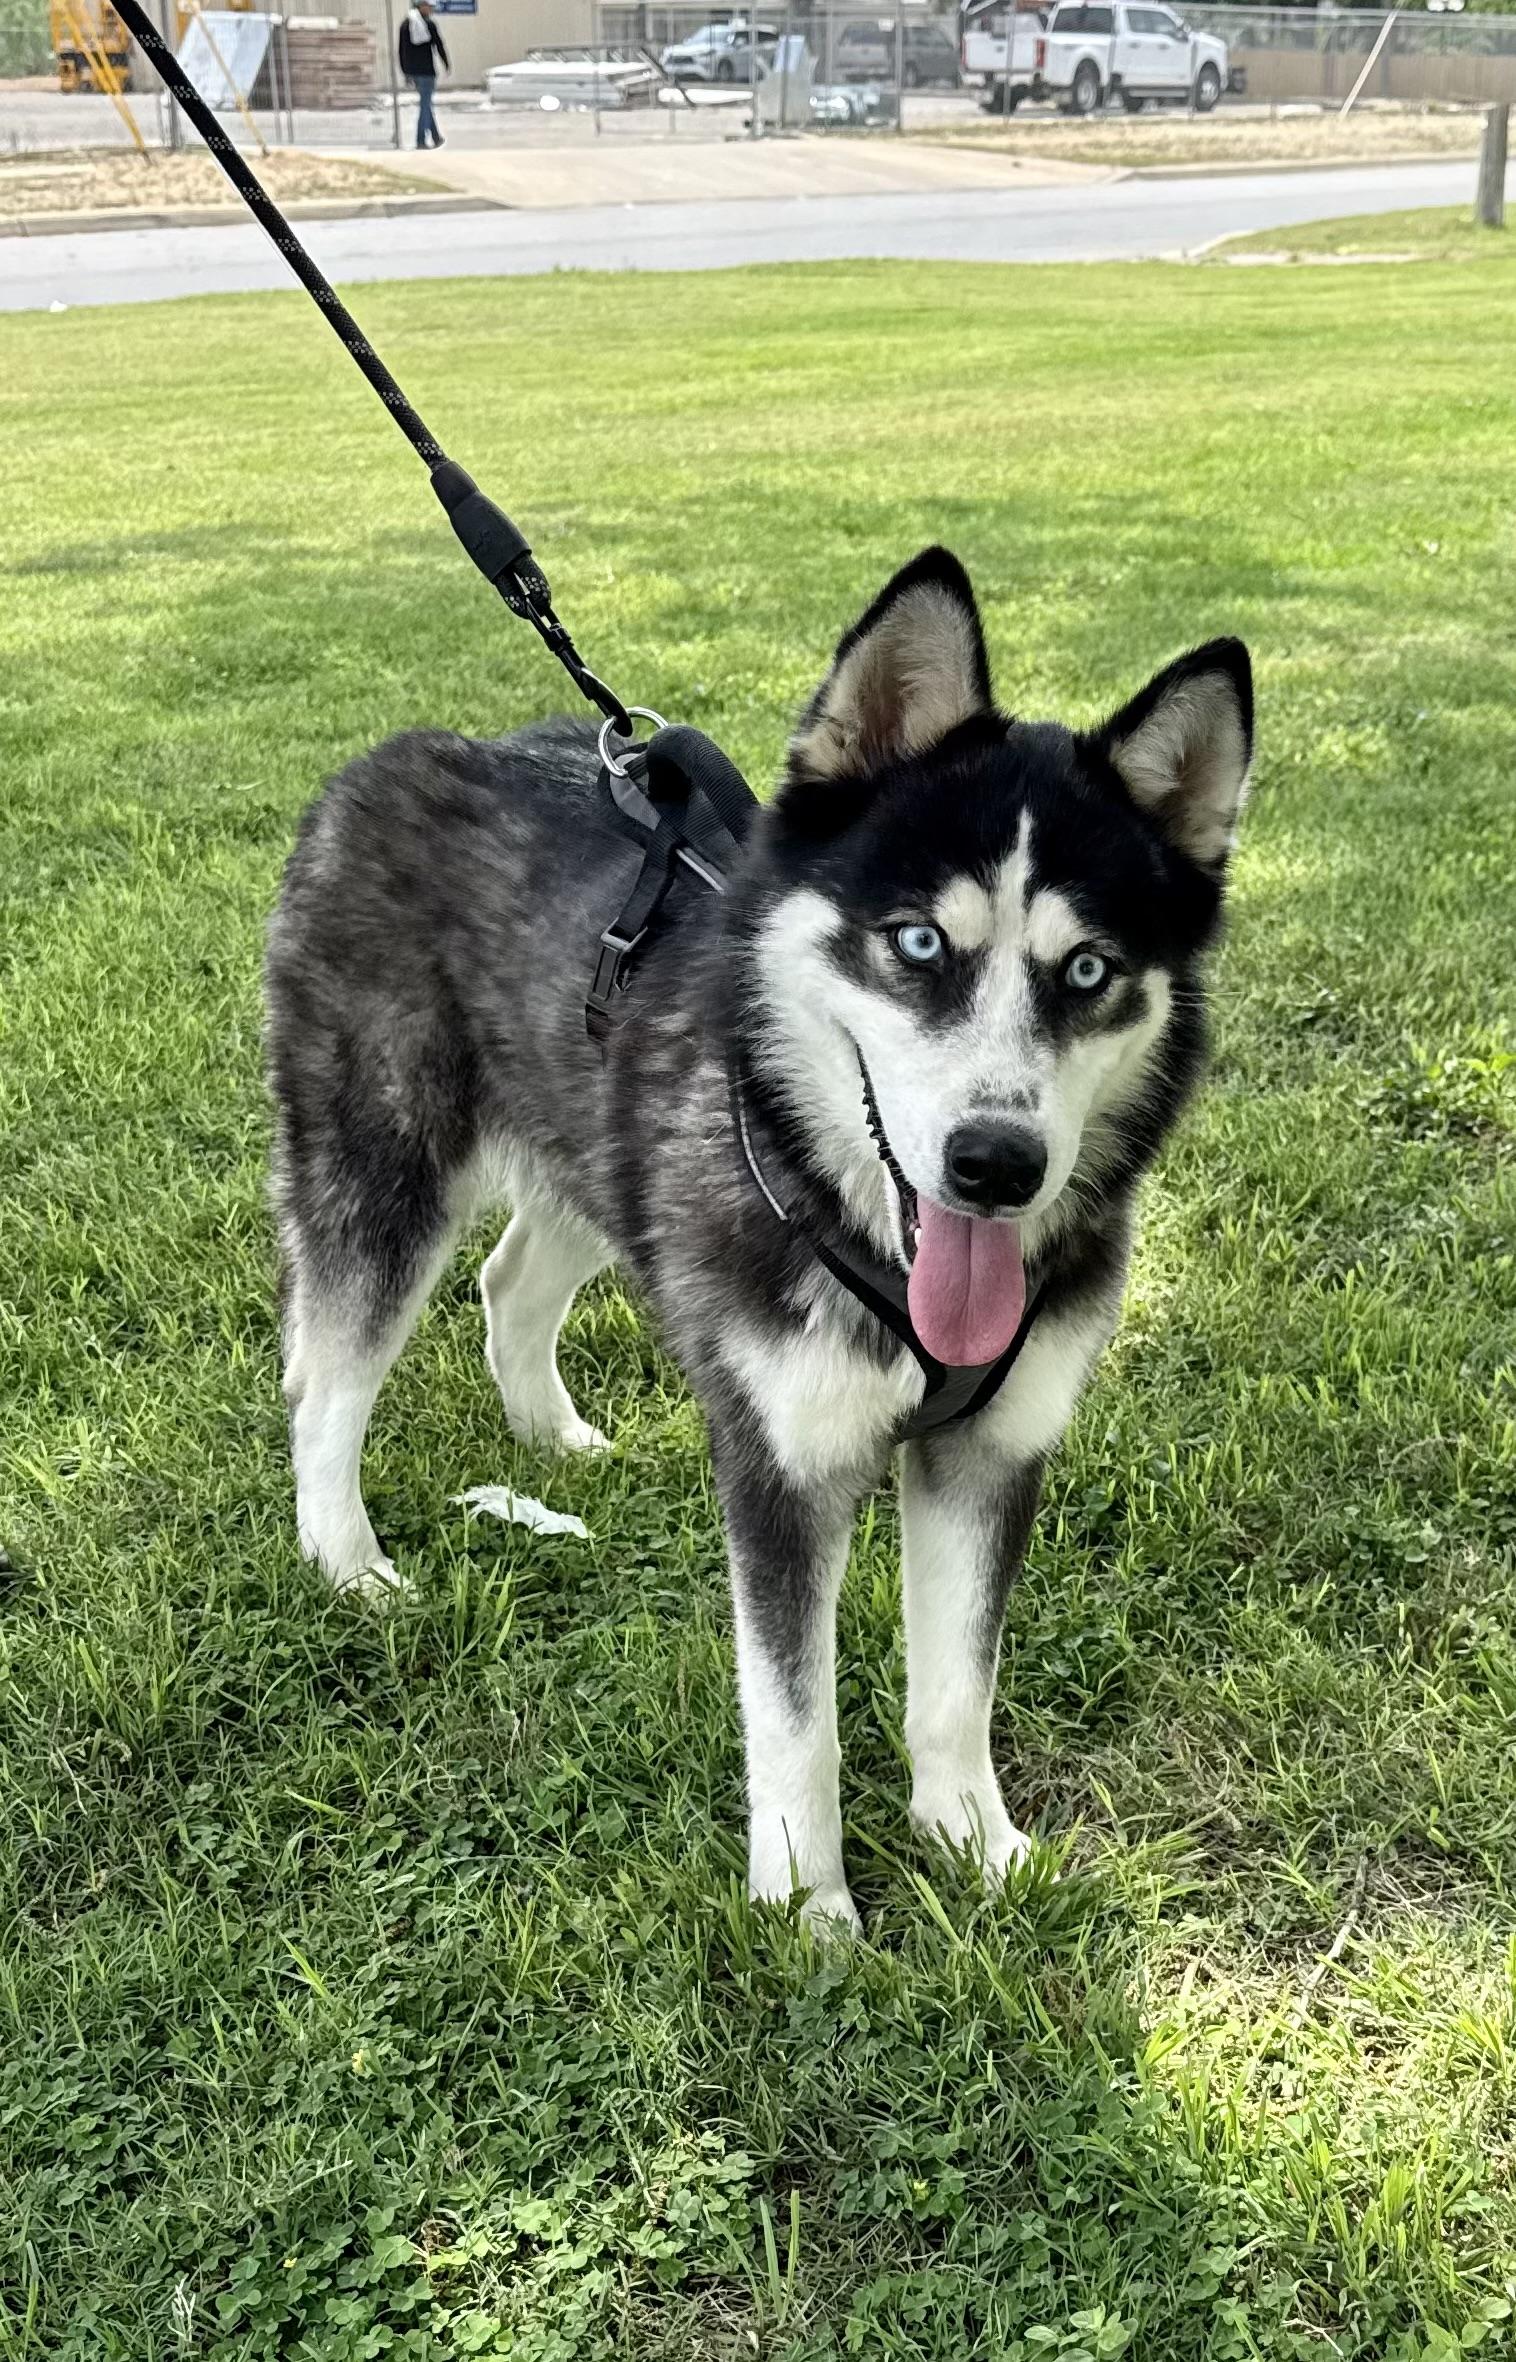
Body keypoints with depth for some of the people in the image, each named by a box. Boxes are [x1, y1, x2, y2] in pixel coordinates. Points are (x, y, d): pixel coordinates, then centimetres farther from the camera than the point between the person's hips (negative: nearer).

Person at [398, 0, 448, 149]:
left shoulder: (405, 25, 9)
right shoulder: (430, 24, -8)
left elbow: (401, 51, 10)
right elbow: (439, 46, -7)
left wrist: (405, 72, 14)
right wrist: (447, 64, 6)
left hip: (412, 71, 6)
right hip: (427, 70, -6)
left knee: (426, 103, 19)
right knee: (425, 105, -2)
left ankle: (436, 137, 24)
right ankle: (421, 141, -6)